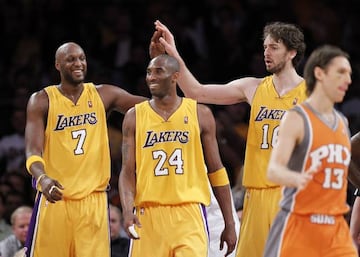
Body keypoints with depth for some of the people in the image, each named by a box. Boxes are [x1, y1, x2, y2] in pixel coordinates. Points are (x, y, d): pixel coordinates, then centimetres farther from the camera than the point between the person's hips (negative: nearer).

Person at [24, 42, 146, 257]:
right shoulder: (42, 101, -1)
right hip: (54, 198, -1)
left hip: (94, 200, 2)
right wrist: (42, 178, -33)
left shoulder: (103, 95, 6)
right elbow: (33, 151, -12)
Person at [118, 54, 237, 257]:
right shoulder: (135, 117, 6)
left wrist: (229, 224, 6)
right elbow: (128, 172, 3)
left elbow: (216, 171, 8)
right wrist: (128, 210, -16)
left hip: (190, 215, -2)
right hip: (148, 216, 2)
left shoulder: (200, 114, 5)